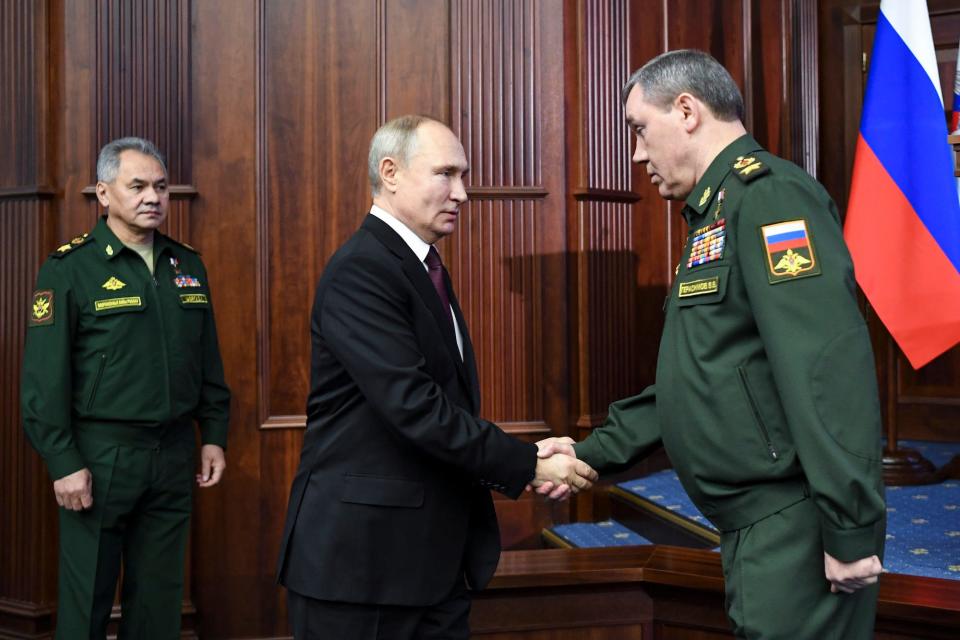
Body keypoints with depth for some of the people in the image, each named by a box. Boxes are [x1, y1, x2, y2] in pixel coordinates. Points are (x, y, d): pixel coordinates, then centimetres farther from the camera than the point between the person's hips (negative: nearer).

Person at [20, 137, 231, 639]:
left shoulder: (187, 265, 9)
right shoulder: (70, 268, -8)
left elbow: (208, 362, 15)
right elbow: (44, 379, -11)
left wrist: (214, 435, 10)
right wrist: (63, 464, -14)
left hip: (173, 456, 5)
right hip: (100, 456, -5)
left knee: (160, 598, 12)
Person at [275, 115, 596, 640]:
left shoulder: (426, 268, 15)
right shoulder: (359, 271, -16)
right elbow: (414, 407, -23)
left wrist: (520, 462, 3)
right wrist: (527, 466, -19)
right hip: (362, 553, -9)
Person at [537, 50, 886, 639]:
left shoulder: (768, 196, -13)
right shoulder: (718, 213, 18)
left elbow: (830, 368, -23)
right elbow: (695, 380, 22)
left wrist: (852, 530, -24)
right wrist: (592, 455, 17)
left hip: (797, 523, -10)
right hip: (756, 524, 10)